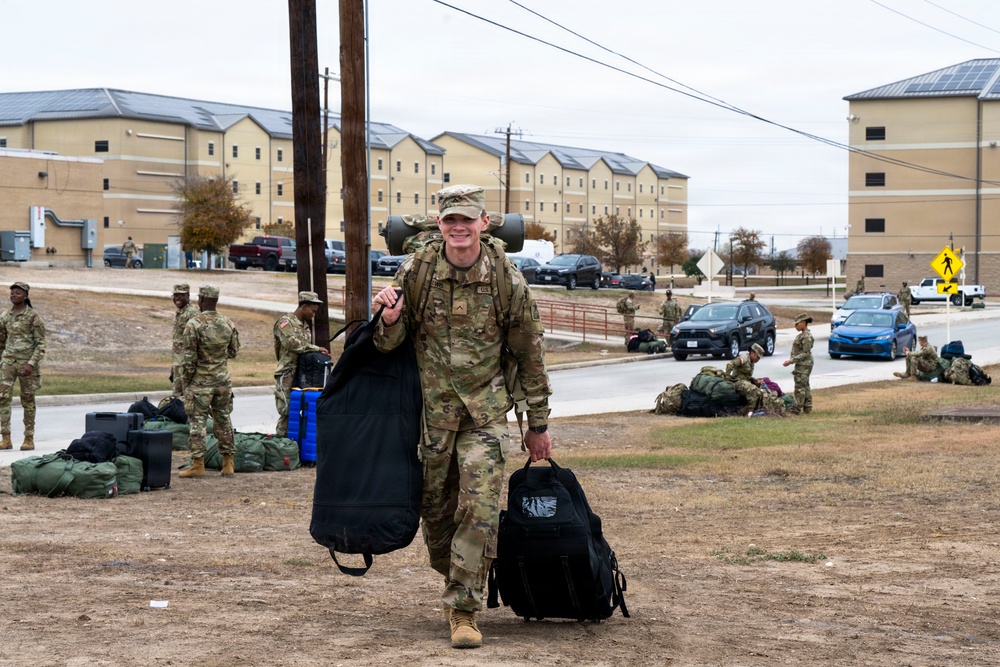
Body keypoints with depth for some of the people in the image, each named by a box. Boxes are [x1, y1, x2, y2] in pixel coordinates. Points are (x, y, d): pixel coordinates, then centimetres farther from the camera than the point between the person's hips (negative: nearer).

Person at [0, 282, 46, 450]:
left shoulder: (33, 316, -5)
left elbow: (41, 344, -7)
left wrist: (31, 363, -17)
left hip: (27, 362, -4)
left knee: (27, 400, 4)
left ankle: (29, 438, 12)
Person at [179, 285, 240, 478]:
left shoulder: (194, 324, -14)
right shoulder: (229, 324, 2)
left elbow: (189, 357, -13)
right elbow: (233, 352, 10)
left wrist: (185, 381, -2)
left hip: (200, 382, -5)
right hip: (223, 380, 5)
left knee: (197, 422, 0)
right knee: (223, 420, 12)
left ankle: (198, 464, -2)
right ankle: (228, 463, 14)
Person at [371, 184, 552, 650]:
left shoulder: (508, 280, -5)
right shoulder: (415, 272, -4)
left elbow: (529, 354, 3)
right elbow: (390, 344, 4)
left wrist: (538, 424, 6)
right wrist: (389, 320, -21)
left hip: (485, 412, -1)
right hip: (429, 407, 2)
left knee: (480, 509, -11)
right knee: (434, 506, 9)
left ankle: (463, 609, -3)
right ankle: (453, 580, 35)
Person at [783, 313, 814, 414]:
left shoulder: (807, 336, -17)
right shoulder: (802, 335, 13)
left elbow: (805, 353, -20)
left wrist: (791, 360, -22)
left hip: (804, 365, -10)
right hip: (801, 365, 10)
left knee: (800, 387, -8)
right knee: (805, 387, 13)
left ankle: (798, 408, -6)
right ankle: (808, 408, 18)